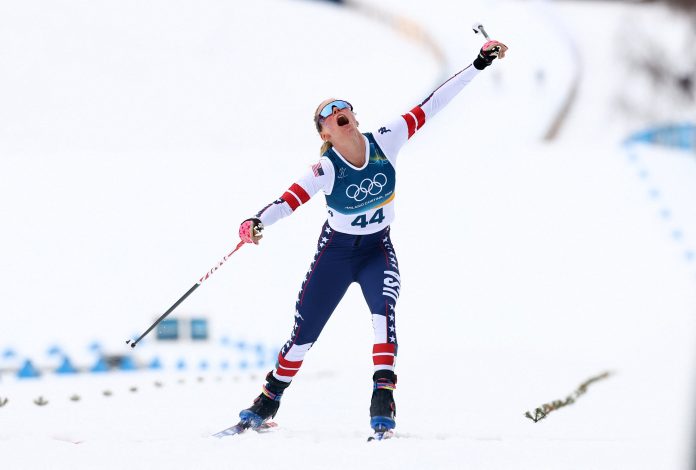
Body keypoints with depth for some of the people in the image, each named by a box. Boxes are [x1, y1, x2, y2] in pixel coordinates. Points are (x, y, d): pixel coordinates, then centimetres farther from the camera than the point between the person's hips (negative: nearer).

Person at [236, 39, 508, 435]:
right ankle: (271, 397, 26)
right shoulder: (326, 169, -22)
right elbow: (291, 200, -36)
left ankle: (383, 394, -29)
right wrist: (257, 223, -57)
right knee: (305, 332, 3)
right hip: (336, 251, -1)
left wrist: (479, 65, -13)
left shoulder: (385, 142, -15)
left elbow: (428, 108, -13)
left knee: (385, 308, -29)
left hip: (377, 249, 1)